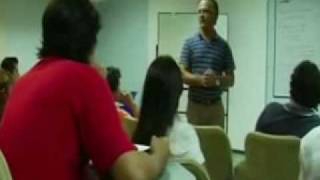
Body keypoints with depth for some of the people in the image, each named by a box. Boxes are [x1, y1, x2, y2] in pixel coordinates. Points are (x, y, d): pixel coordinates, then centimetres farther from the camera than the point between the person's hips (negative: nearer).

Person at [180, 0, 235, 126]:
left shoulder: (223, 45, 4)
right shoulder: (190, 43, 3)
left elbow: (231, 80, 4)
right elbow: (182, 75, -4)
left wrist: (217, 80, -17)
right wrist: (201, 79, -21)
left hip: (216, 106, 1)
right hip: (194, 105, 0)